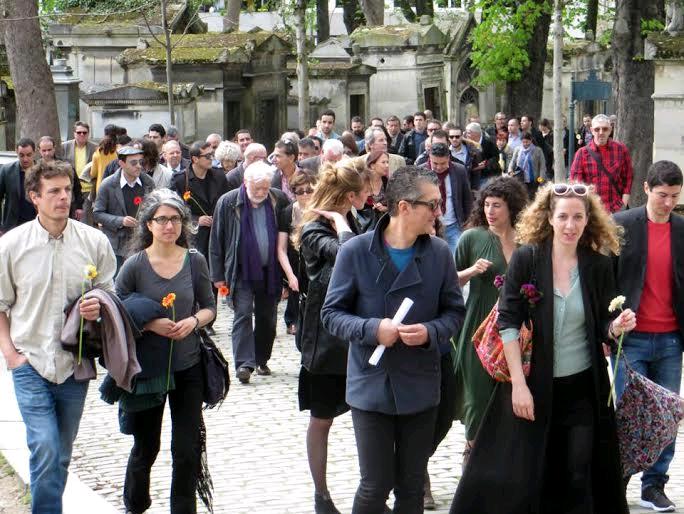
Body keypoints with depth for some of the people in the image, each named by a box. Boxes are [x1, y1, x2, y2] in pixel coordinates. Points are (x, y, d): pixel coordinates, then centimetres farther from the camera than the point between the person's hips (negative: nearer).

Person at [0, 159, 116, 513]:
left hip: (75, 361, 2)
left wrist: (99, 307, -12)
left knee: (61, 455, 13)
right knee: (44, 448, -16)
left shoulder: (94, 241, -2)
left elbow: (109, 294, 10)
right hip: (30, 362, -2)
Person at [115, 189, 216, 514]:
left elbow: (209, 307, 8)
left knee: (188, 450, 1)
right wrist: (149, 324, -20)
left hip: (188, 367, 1)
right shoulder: (134, 265, -9)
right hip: (147, 368, -1)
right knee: (146, 447, 15)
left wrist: (194, 320, -13)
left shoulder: (194, 262, -2)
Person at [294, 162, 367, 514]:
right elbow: (347, 254, -36)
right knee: (322, 419, 6)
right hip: (326, 339, -7)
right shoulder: (314, 232, -16)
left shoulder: (349, 224, 8)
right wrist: (341, 224, -23)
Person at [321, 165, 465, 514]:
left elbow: (454, 312, 7)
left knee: (412, 486, 12)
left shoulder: (439, 254, -1)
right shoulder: (355, 252, -8)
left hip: (420, 389, 3)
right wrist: (372, 328, -21)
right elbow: (332, 314, -3)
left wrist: (430, 332, -15)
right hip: (372, 386, -3)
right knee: (375, 486, -2)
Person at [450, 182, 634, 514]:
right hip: (532, 386, -2)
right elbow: (508, 322, -8)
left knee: (579, 478, 2)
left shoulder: (598, 266, 0)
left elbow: (602, 326, 7)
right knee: (522, 478, 2)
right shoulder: (526, 259, -7)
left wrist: (617, 326, -17)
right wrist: (518, 384, -14)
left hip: (582, 388, 2)